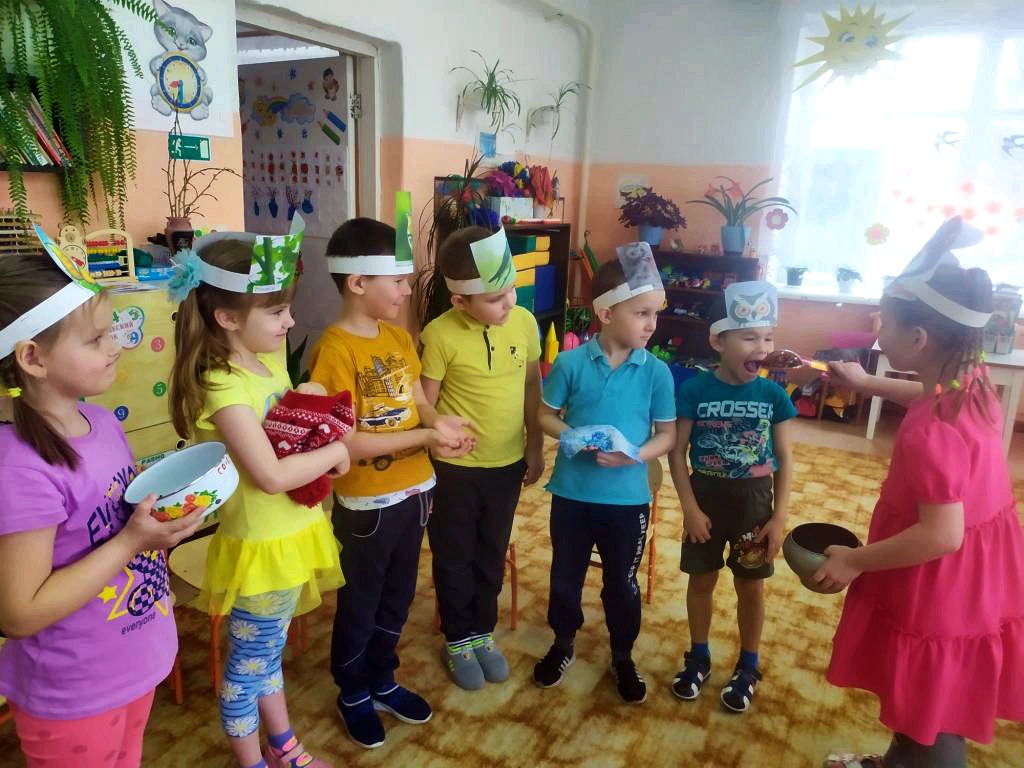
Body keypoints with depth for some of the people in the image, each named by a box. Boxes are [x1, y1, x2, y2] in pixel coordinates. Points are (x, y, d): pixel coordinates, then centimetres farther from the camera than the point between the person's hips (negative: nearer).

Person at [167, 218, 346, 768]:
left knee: (269, 652, 26)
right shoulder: (224, 387, -25)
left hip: (293, 535, 8)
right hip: (261, 548, -8)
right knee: (248, 667, 14)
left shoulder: (269, 360, 1)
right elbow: (271, 475, -30)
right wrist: (335, 451, -17)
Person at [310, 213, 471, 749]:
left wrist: (442, 423, -16)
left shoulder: (400, 337, 2)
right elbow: (344, 443, -24)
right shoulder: (335, 349, -22)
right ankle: (353, 694, 39)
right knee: (359, 604, 15)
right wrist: (426, 437, -24)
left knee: (397, 598, 23)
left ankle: (382, 681, 45)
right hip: (366, 503, -7)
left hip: (412, 492, 7)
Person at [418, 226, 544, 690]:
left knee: (492, 554, 20)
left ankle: (483, 632, 41)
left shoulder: (524, 322, -7)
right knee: (455, 557, 15)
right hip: (454, 467, -3)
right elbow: (424, 404, -12)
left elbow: (532, 387, 5)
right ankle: (458, 640, 36)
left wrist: (535, 447, 8)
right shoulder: (440, 334, -20)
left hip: (507, 463, 4)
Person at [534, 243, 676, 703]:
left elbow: (668, 434, -3)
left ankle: (622, 659, 41)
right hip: (572, 492, 0)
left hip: (628, 497, 0)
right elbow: (545, 414, -1)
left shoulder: (656, 372, -9)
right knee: (565, 576, 18)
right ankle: (563, 645, 43)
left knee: (622, 584, 17)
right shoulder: (571, 362, -11)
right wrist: (573, 438, -20)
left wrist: (636, 455, -21)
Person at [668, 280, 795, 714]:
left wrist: (780, 516, -5)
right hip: (706, 498, 0)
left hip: (754, 502, 1)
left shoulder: (773, 394, -8)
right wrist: (690, 508, -11)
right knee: (702, 580, 15)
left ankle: (748, 666, 34)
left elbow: (785, 458, -2)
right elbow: (677, 451, -8)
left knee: (751, 587, 14)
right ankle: (698, 657, 35)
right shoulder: (695, 390, -13)